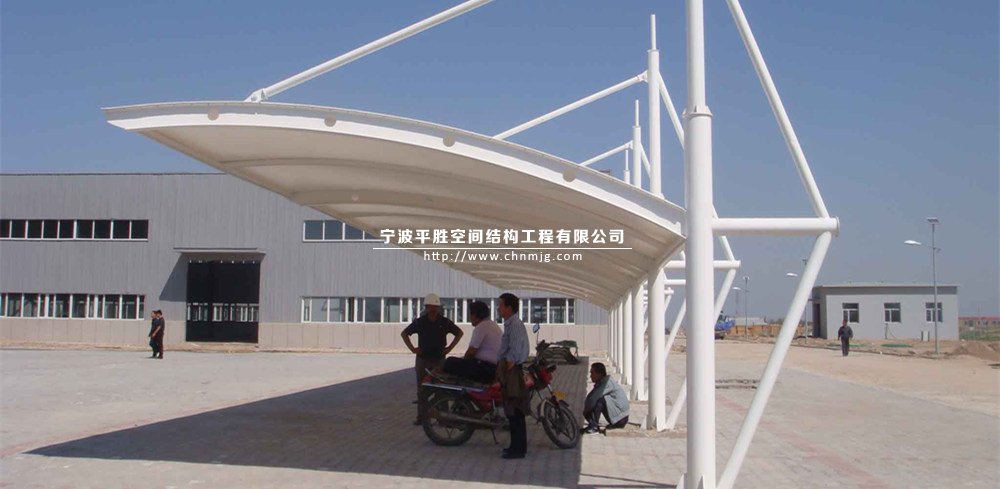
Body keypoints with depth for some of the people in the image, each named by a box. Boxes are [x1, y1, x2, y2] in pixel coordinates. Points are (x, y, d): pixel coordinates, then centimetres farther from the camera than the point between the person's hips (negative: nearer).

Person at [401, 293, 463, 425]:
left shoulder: (445, 322, 1)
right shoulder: (419, 322, 1)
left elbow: (459, 333, 14)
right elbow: (404, 333, 11)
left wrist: (449, 347, 5)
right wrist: (412, 348, 2)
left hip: (439, 359, -1)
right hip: (422, 359, 1)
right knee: (422, 390, 4)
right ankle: (421, 417, 9)